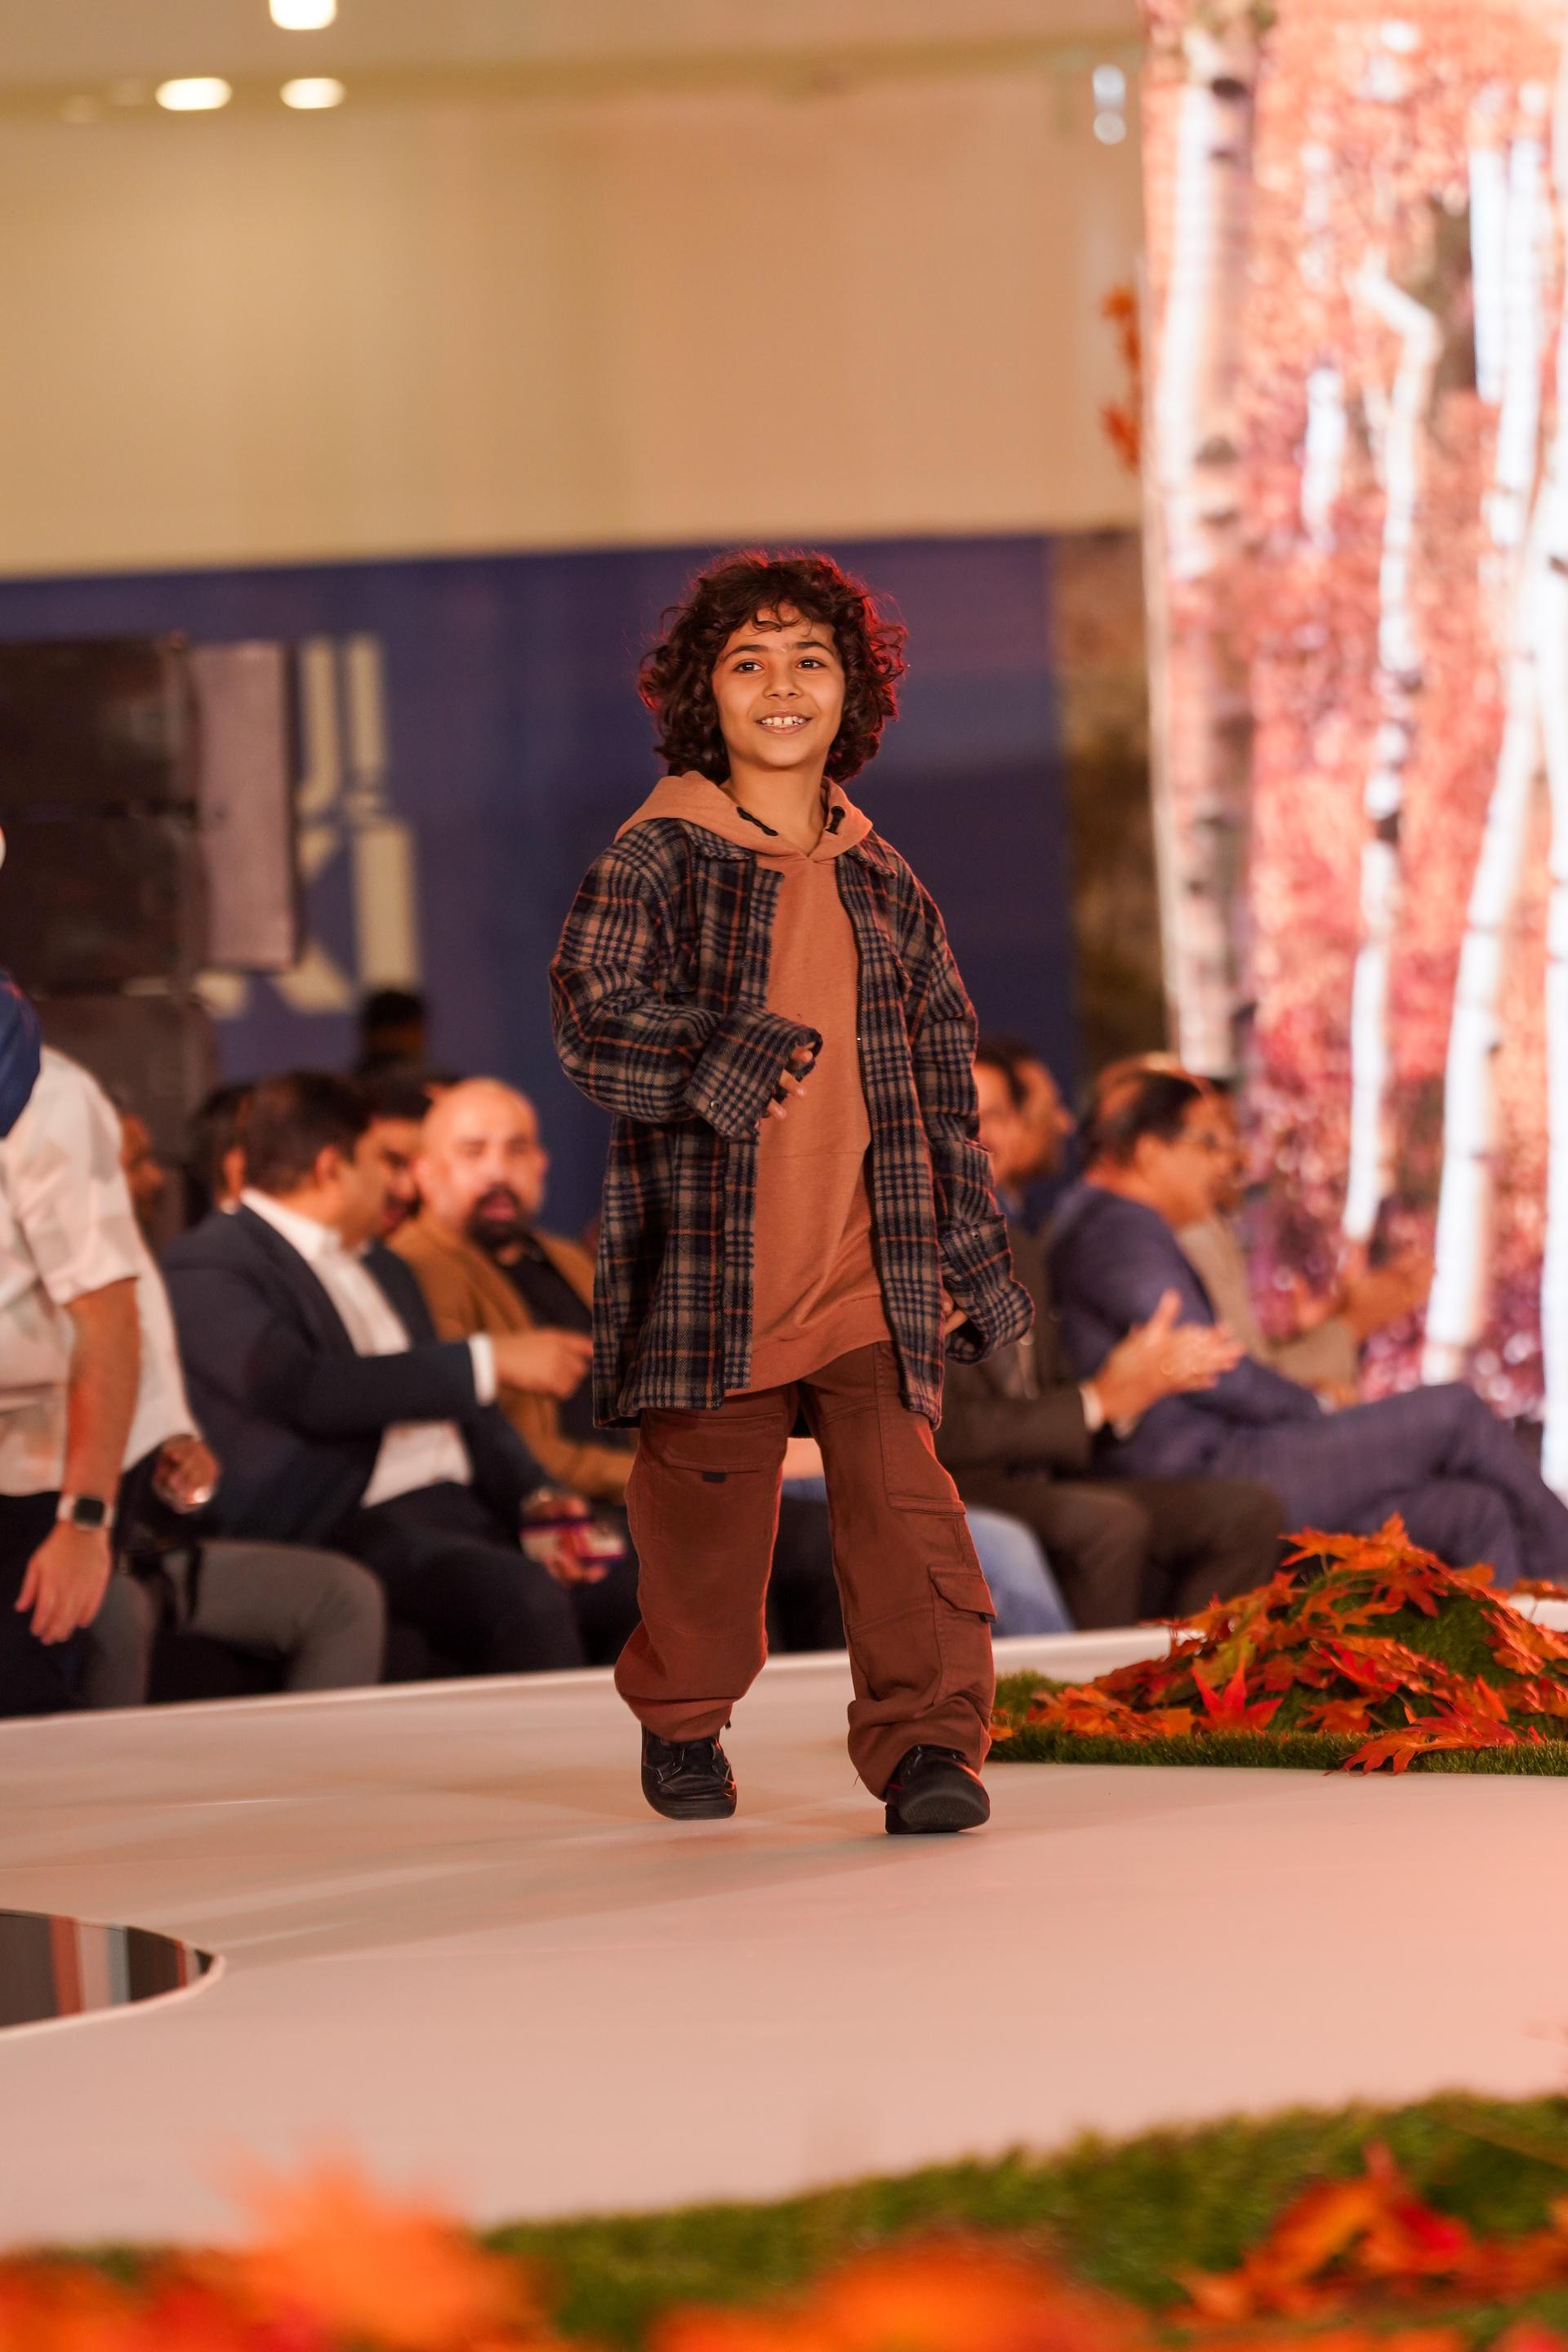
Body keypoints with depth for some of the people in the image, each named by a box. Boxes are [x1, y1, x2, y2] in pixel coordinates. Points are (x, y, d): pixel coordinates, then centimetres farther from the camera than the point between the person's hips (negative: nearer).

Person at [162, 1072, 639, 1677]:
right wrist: (492, 1360, -14)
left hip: (464, 1512, 8)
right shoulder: (207, 1269, -3)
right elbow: (304, 1390, -19)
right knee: (524, 1595, -34)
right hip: (345, 1530, -8)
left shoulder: (381, 1267, 26)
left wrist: (535, 1503, 3)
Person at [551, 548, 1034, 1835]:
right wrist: (739, 1057, -27)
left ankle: (929, 1740, -9)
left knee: (903, 1505, -10)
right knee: (706, 1508, 9)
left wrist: (960, 1247, 13)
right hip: (711, 1268, -2)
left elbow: (946, 1081, 17)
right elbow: (593, 1016, -15)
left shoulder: (884, 884, 12)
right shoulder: (655, 859, -1)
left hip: (872, 1272, 2)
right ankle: (682, 1724, 30)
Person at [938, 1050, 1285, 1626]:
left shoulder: (1021, 1251, 21)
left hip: (1039, 1485, 9)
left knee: (1249, 1509, -7)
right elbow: (939, 1430, -18)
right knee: (1112, 1522, -35)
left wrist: (1139, 1379, 1)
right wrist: (1097, 1401, -15)